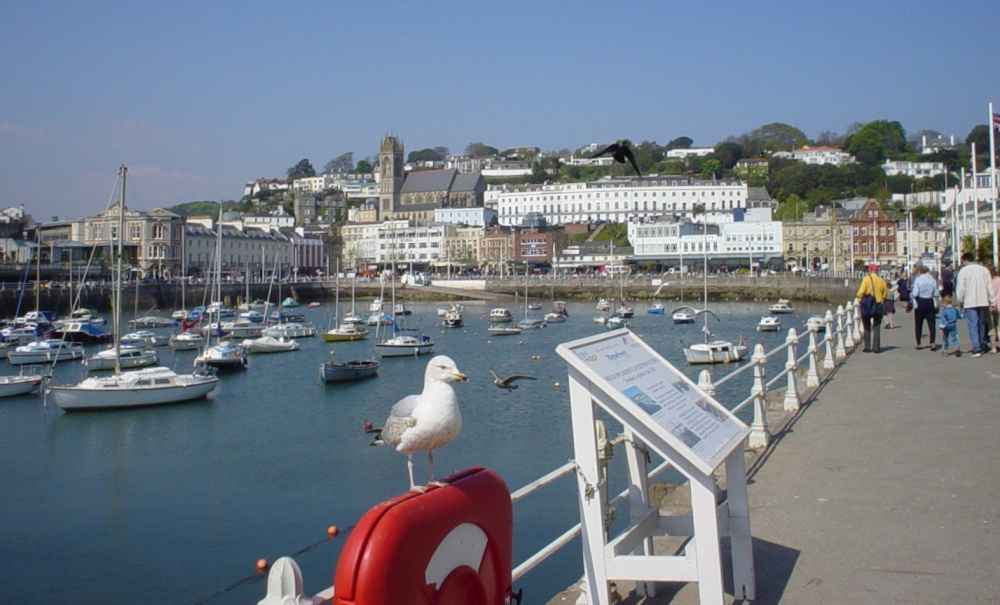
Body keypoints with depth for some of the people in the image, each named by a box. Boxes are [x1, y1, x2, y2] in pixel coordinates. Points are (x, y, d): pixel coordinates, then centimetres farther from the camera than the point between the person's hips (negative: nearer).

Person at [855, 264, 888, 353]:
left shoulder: (866, 279, -9)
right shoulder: (882, 281, 1)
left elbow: (861, 292, -17)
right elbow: (884, 295, 5)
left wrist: (859, 299, -1)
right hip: (878, 306, 2)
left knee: (867, 327, 9)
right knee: (876, 327, 8)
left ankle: (867, 347, 7)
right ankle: (876, 348, 6)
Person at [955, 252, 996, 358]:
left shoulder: (963, 271, -5)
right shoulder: (984, 269, 7)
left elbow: (960, 289, -6)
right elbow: (990, 287, 7)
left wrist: (960, 302, 5)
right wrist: (992, 302, 10)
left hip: (969, 303, -4)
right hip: (983, 302, 4)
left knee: (973, 326, -3)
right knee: (982, 324, 17)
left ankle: (977, 349, -10)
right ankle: (982, 346, 25)